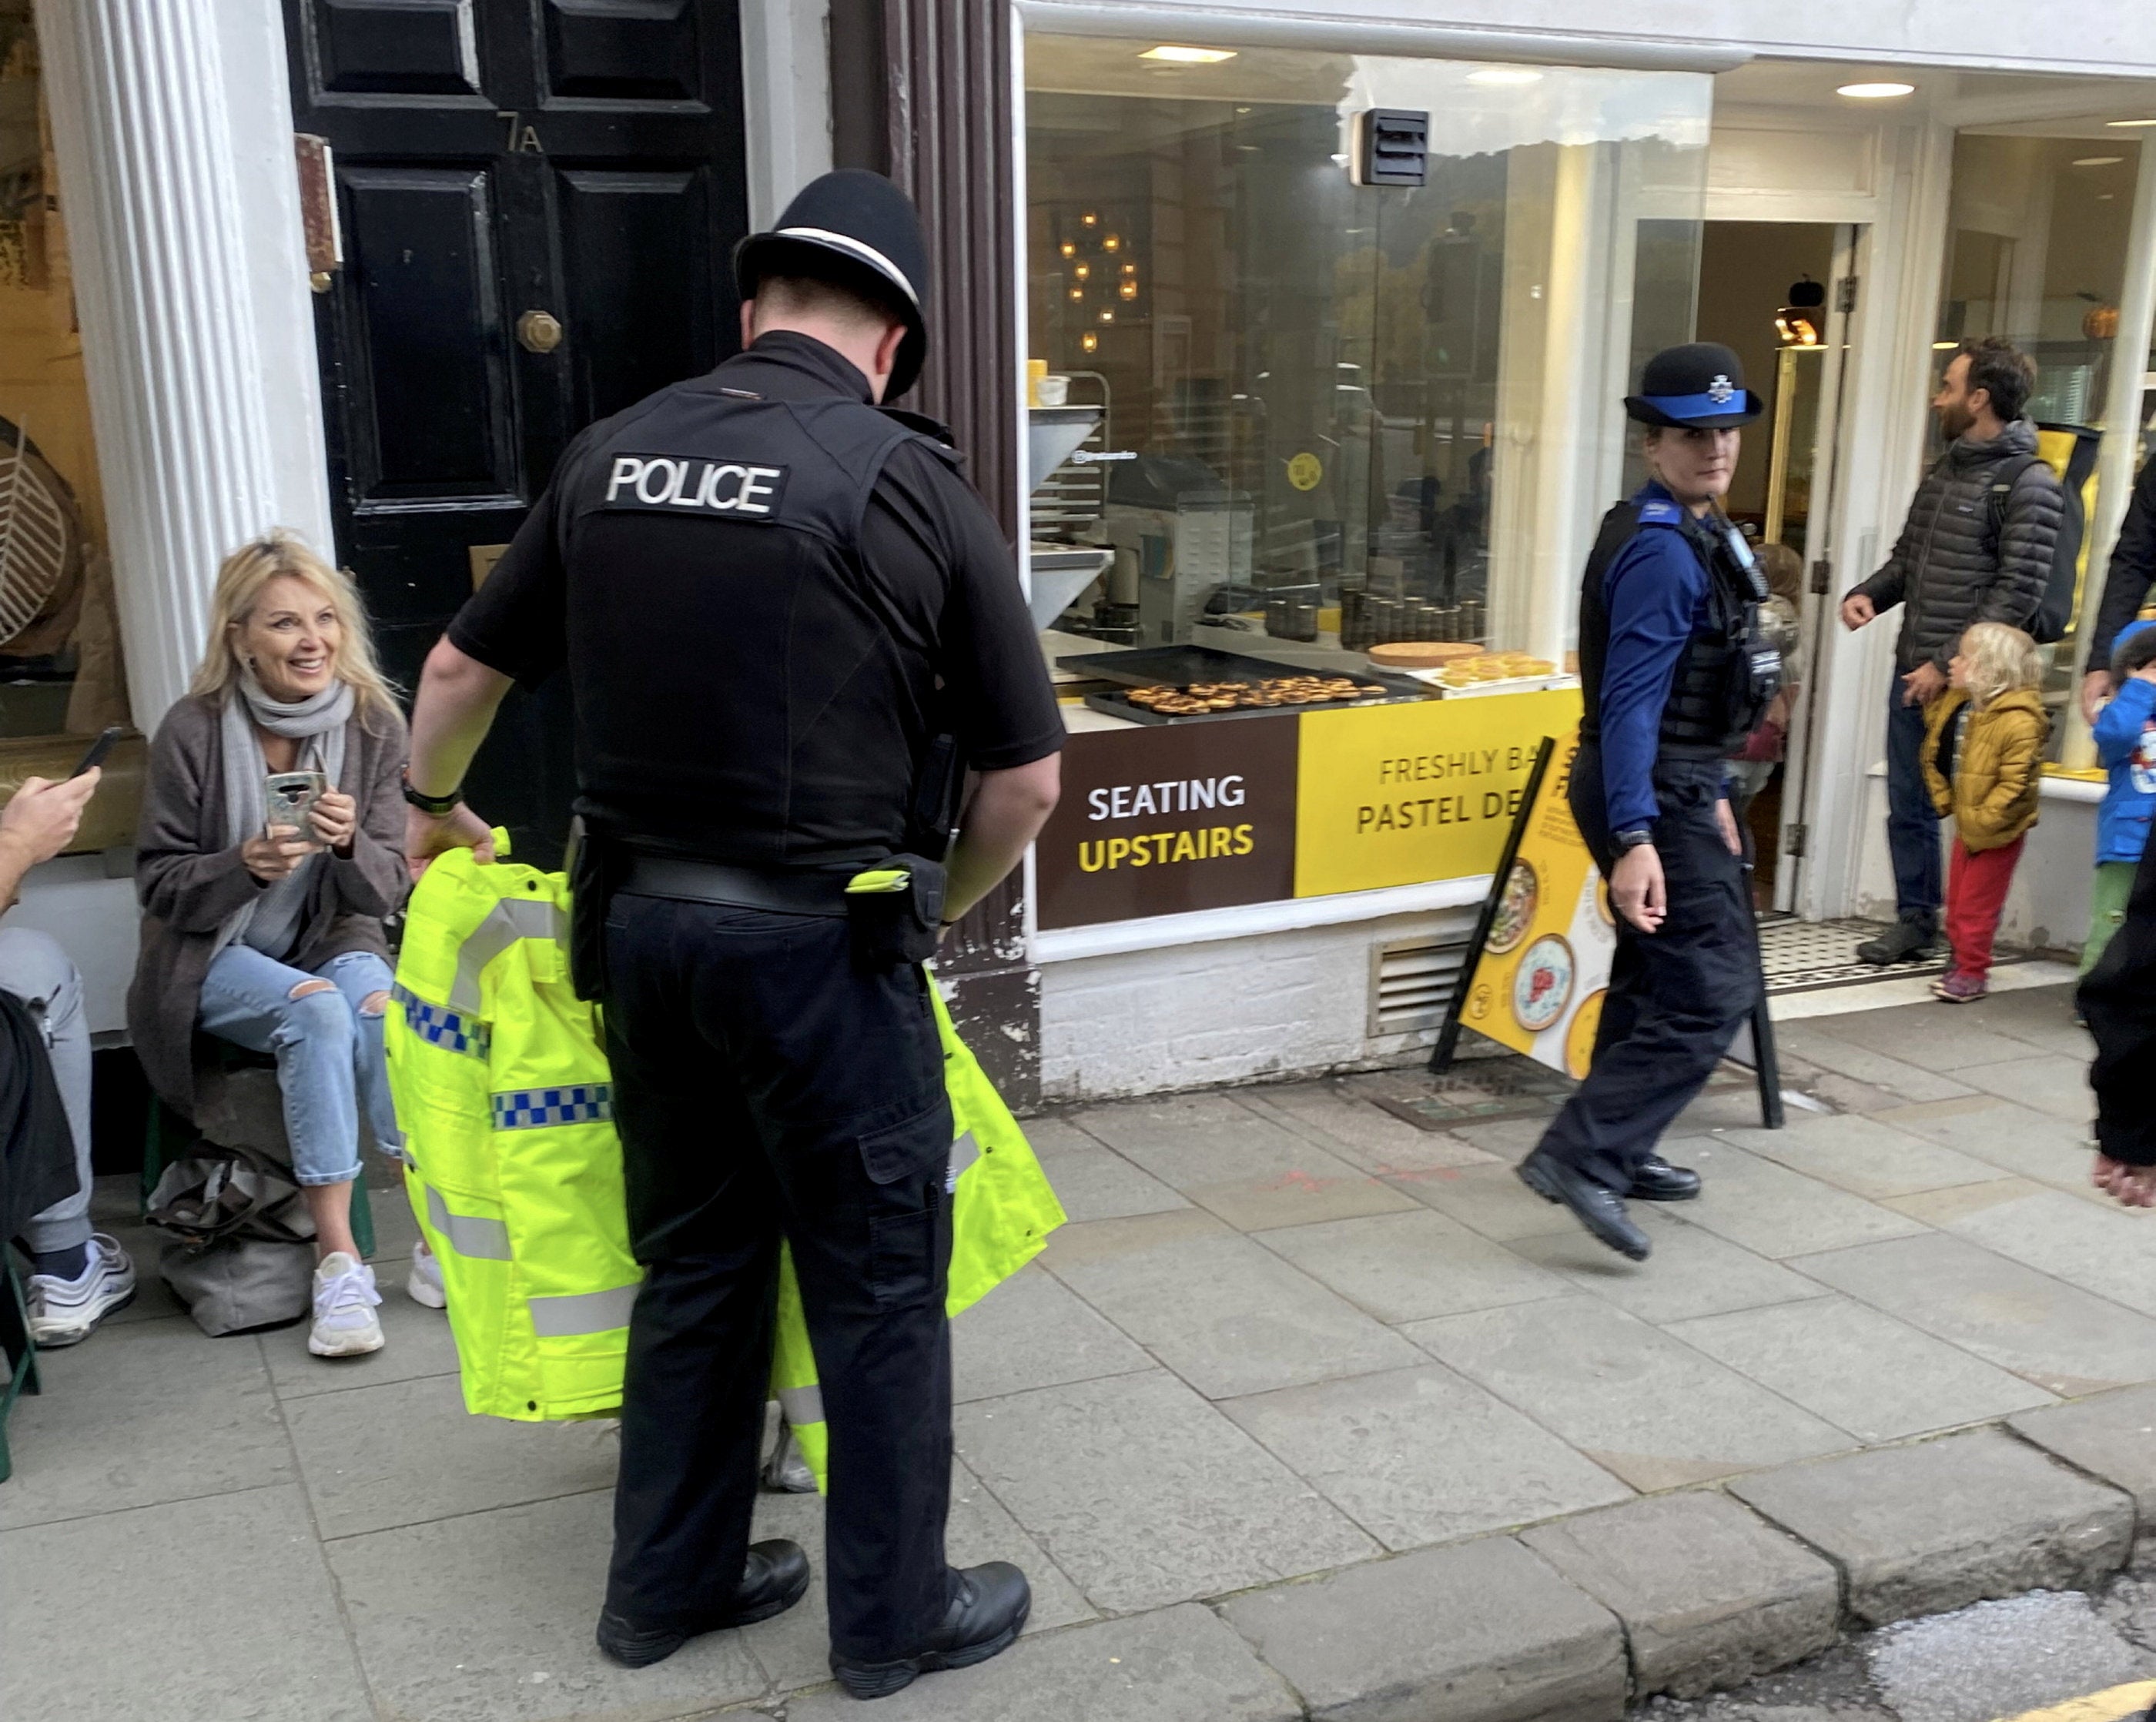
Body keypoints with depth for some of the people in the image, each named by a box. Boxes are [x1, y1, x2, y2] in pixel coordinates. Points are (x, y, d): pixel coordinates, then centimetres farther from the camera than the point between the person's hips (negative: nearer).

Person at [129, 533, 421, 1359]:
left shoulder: (373, 725, -6)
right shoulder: (193, 731, -11)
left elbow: (384, 892, -4)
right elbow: (158, 883, -4)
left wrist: (349, 845, -27)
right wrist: (245, 867, -24)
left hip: (334, 941, 2)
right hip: (216, 957, -2)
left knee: (381, 1006, -32)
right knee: (317, 1009, -33)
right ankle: (338, 1259, -29)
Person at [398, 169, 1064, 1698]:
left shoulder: (613, 453, 4)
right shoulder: (909, 483, -10)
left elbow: (461, 670, 15)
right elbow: (1027, 778, -7)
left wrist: (435, 807, 34)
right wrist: (928, 912, 10)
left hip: (641, 923, 6)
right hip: (815, 941, -5)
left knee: (698, 1262, 20)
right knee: (880, 1285, 10)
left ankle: (669, 1583, 34)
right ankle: (895, 1616, 25)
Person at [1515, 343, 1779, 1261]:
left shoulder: (1694, 533, 13)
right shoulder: (1661, 548, -19)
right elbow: (1631, 700, -26)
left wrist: (1706, 796, 24)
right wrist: (1634, 839, -32)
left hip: (1669, 786, 11)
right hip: (1650, 796, -11)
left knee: (1655, 978, 19)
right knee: (1715, 987, -11)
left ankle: (1619, 1154, 31)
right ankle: (1581, 1154, -12)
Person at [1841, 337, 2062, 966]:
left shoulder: (2028, 486, -11)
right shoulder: (1943, 471, 14)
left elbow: (2017, 595, -16)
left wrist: (1949, 666, -17)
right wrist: (1867, 593, 2)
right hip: (1911, 673, 8)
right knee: (1908, 806, 14)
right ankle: (1915, 921, 27)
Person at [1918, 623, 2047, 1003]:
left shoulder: (2019, 722, -26)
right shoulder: (1956, 703, -1)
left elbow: (2015, 785, -27)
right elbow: (1937, 754, 16)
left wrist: (1980, 822, -24)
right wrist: (1944, 799, 8)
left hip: (1997, 830, -8)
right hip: (1968, 822, 8)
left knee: (1976, 904, 0)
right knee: (1956, 899, 15)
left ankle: (1973, 973, 11)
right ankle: (1963, 964, 27)